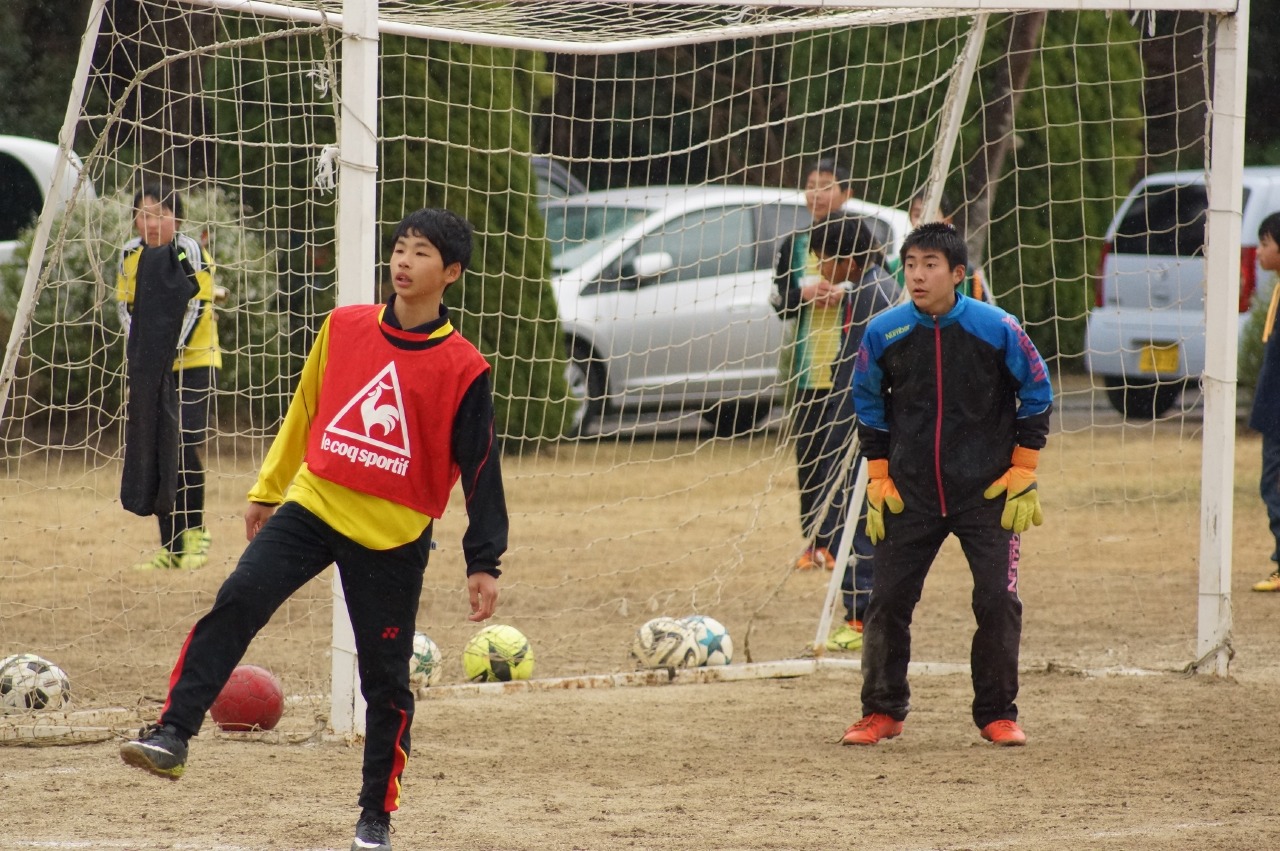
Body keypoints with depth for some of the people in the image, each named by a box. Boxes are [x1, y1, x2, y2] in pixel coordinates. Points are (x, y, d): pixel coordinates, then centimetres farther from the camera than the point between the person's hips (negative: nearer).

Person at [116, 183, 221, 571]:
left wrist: (170, 351, -20)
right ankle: (171, 546, 12)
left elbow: (197, 306, -15)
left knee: (185, 447, -16)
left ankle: (195, 532, 1)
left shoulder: (190, 252, -12)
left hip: (193, 363, -5)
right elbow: (125, 305, 8)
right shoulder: (130, 254, 3)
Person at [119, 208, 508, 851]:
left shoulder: (462, 368, -6)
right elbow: (304, 412, 16)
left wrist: (484, 563, -3)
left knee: (385, 678, 3)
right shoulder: (343, 328, 4)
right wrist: (267, 490, 20)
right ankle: (172, 736, -18)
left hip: (394, 538, -2)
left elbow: (480, 471, -2)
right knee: (235, 604, -18)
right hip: (312, 506, 2)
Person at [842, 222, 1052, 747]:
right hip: (910, 493, 2)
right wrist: (878, 481, 5)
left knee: (998, 600, -6)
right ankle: (882, 712, 15)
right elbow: (868, 404, 9)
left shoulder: (997, 329, -11)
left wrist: (1022, 475, -2)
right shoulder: (884, 333, -6)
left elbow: (1037, 394, 1)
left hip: (987, 491, -2)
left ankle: (997, 714, 10)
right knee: (888, 599, -1)